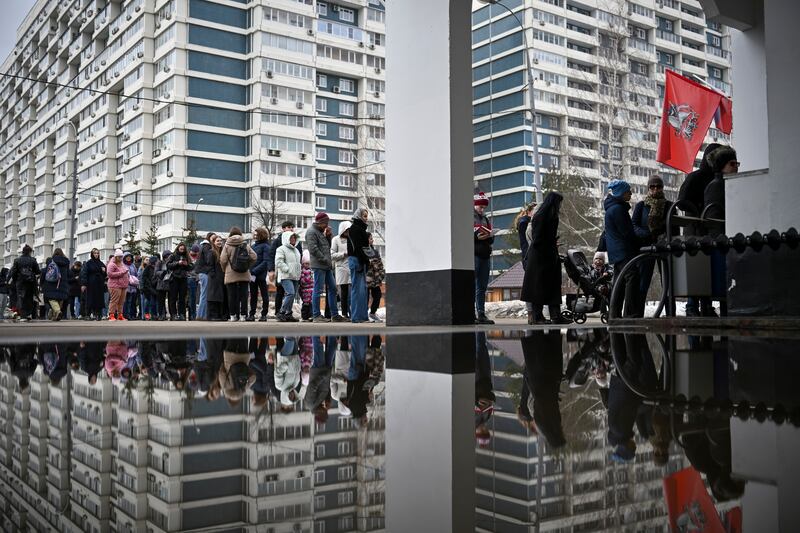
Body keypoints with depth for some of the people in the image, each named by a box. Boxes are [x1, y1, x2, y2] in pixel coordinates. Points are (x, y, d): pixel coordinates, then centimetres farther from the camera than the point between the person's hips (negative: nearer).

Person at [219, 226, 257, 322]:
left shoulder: (227, 245, -2)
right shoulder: (246, 245, 5)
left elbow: (223, 260, -8)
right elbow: (254, 257, 0)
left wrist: (224, 269, 10)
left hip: (231, 275, -2)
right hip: (244, 275, 2)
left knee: (232, 295, 3)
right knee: (243, 295, 4)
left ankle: (233, 315, 3)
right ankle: (243, 315, 3)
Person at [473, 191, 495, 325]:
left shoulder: (485, 220, 23)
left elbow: (492, 240, 20)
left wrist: (490, 236, -3)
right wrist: (476, 236, -19)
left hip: (485, 255, 7)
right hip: (473, 255, -7)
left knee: (482, 286, 6)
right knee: (472, 286, -10)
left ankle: (481, 314, 9)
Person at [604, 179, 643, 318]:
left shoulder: (611, 208, 19)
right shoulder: (617, 209, -13)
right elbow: (627, 232, -15)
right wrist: (639, 246, -4)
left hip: (616, 253, 11)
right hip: (624, 252, -11)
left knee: (620, 281, 13)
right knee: (632, 278, -15)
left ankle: (614, 313, 16)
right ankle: (632, 313, -21)